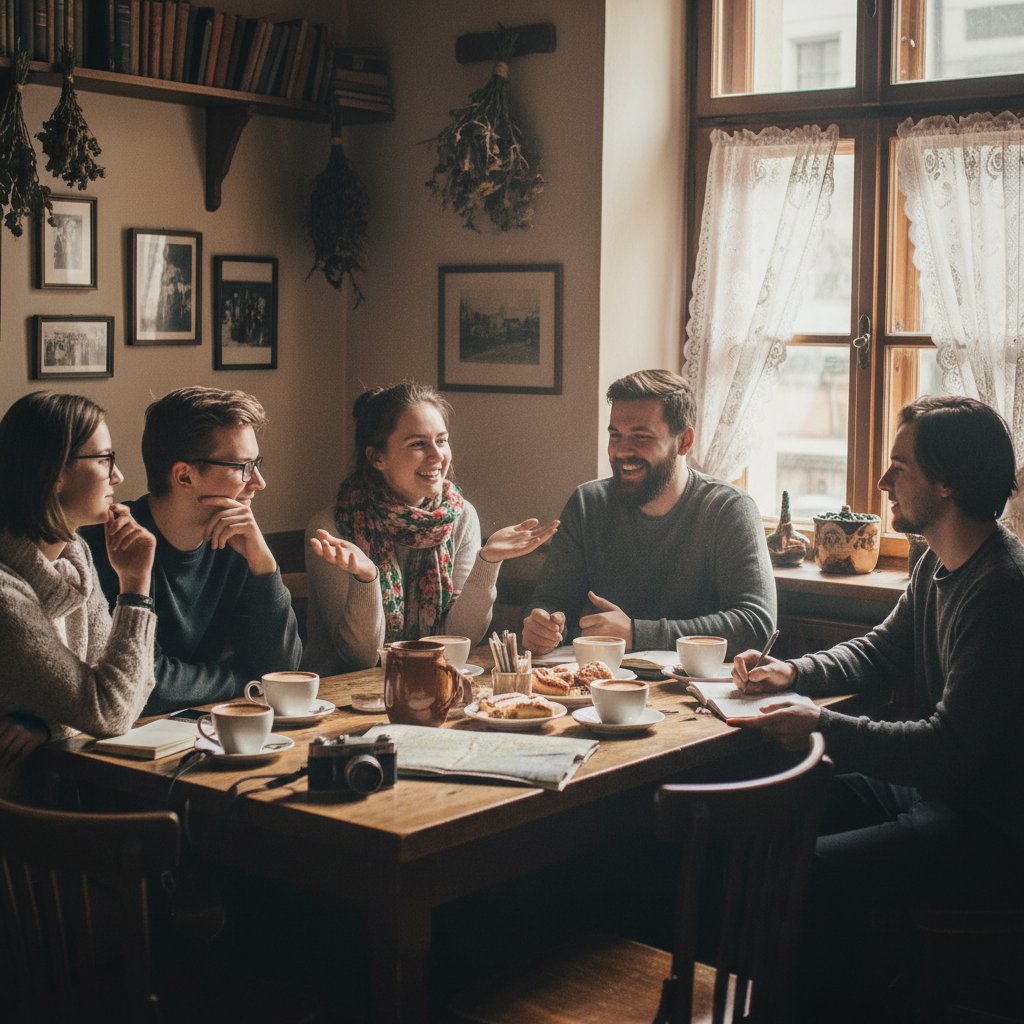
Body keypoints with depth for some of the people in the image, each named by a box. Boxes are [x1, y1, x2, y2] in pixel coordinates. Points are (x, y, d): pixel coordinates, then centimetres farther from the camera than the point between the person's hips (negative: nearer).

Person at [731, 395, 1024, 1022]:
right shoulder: (938, 565, 8)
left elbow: (950, 748, -26)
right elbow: (880, 652, 23)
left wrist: (822, 727, -19)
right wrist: (795, 672, 6)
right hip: (932, 788, 10)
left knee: (816, 872, -27)